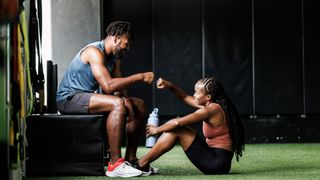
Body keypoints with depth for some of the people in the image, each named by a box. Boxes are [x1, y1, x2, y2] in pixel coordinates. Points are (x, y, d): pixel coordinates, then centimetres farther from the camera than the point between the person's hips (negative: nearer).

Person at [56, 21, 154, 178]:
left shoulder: (115, 57, 12)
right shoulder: (94, 52, -19)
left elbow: (118, 85, 7)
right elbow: (108, 86, -30)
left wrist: (125, 99, -15)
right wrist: (140, 77, -26)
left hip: (86, 97, 10)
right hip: (69, 99, -10)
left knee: (138, 105, 7)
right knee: (117, 104, -33)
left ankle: (130, 159, 10)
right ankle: (115, 165, -32)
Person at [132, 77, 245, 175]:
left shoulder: (211, 110, -17)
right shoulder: (211, 105, 11)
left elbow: (177, 123, -16)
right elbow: (185, 97, 19)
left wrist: (157, 130, -2)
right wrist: (170, 86, 3)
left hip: (218, 162, -10)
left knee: (177, 130, -11)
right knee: (173, 129, 9)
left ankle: (142, 164, -6)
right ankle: (143, 164, 9)